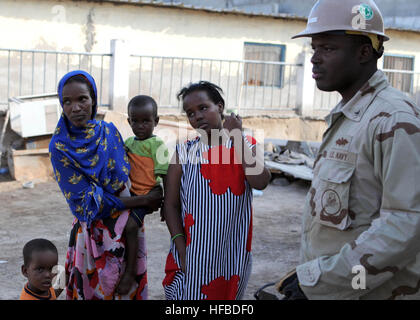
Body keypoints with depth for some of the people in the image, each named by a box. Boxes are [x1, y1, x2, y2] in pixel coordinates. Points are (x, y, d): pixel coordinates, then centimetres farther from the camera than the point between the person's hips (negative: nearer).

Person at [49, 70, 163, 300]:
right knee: (95, 290, 7)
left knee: (129, 289, 13)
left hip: (126, 228, 4)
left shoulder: (109, 132, -1)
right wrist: (144, 201, -14)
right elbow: (87, 200, -14)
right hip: (94, 232, -3)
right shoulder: (60, 147, -12)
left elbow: (127, 180, 3)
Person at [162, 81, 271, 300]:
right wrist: (182, 248, -9)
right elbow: (171, 205, 0)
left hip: (232, 256, 0)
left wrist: (237, 137, -15)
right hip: (192, 255, 0)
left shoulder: (246, 146, 1)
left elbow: (260, 182, -18)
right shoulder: (184, 152, 0)